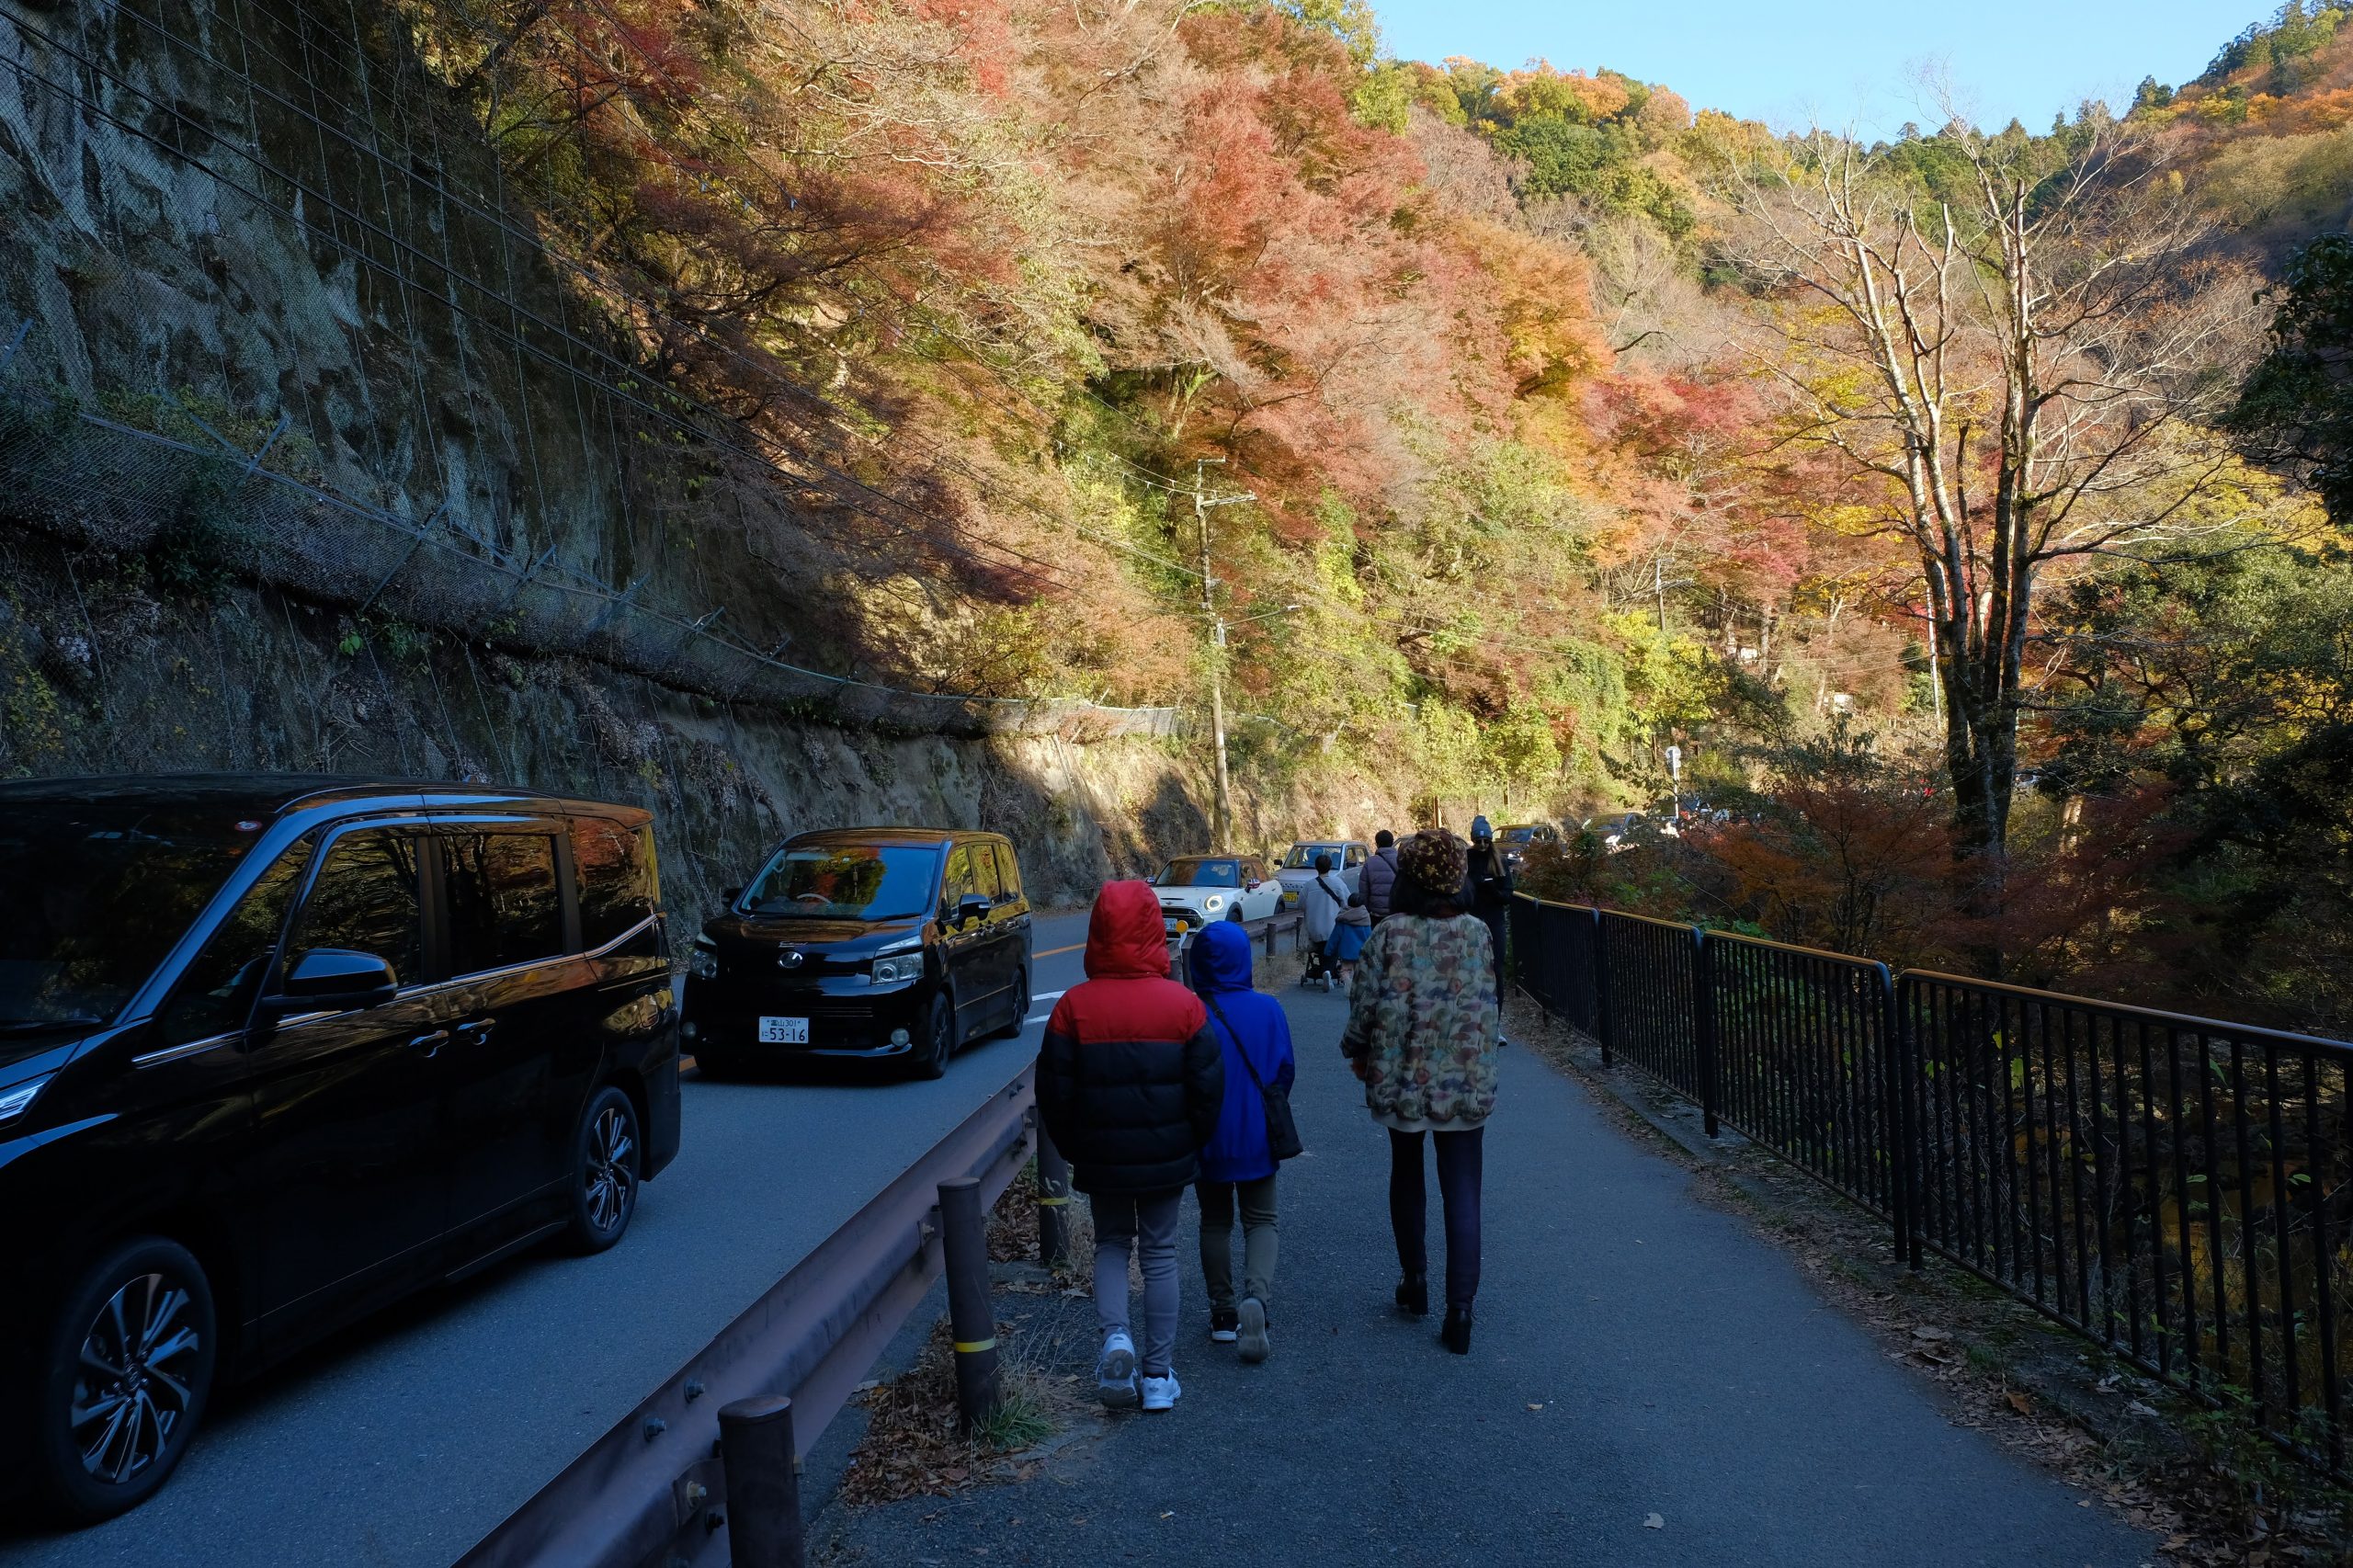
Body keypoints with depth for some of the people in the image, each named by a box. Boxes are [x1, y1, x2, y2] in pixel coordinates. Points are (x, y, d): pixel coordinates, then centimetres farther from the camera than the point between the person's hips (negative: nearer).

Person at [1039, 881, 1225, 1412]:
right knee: (1160, 1255, 13)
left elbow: (1053, 1094, -7)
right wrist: (1193, 1146, 10)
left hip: (1101, 1162, 0)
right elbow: (1208, 1088, -6)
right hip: (1167, 1160, 0)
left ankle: (1115, 1336, -3)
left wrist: (1074, 1150, 9)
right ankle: (1159, 1376, 17)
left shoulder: (1074, 1006, -13)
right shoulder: (1183, 1004, -11)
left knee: (1110, 1246, 20)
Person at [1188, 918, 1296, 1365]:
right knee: (1260, 1220, 12)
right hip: (1257, 1138, 1)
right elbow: (1287, 1069, 2)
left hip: (1209, 1139, -1)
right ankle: (1257, 1294, -12)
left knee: (1215, 1222, 16)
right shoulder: (1269, 1010, -8)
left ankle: (1223, 1313, 20)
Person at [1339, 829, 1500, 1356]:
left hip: (1403, 1077, -1)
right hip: (1466, 1081, 1)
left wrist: (1356, 1049, 10)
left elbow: (1366, 1002, -9)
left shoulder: (1389, 934, -11)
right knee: (1463, 1194, 3)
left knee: (1406, 1176, 21)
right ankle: (1460, 1308, -1)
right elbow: (1490, 1006, 5)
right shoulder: (1476, 933, -3)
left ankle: (1414, 1281, 31)